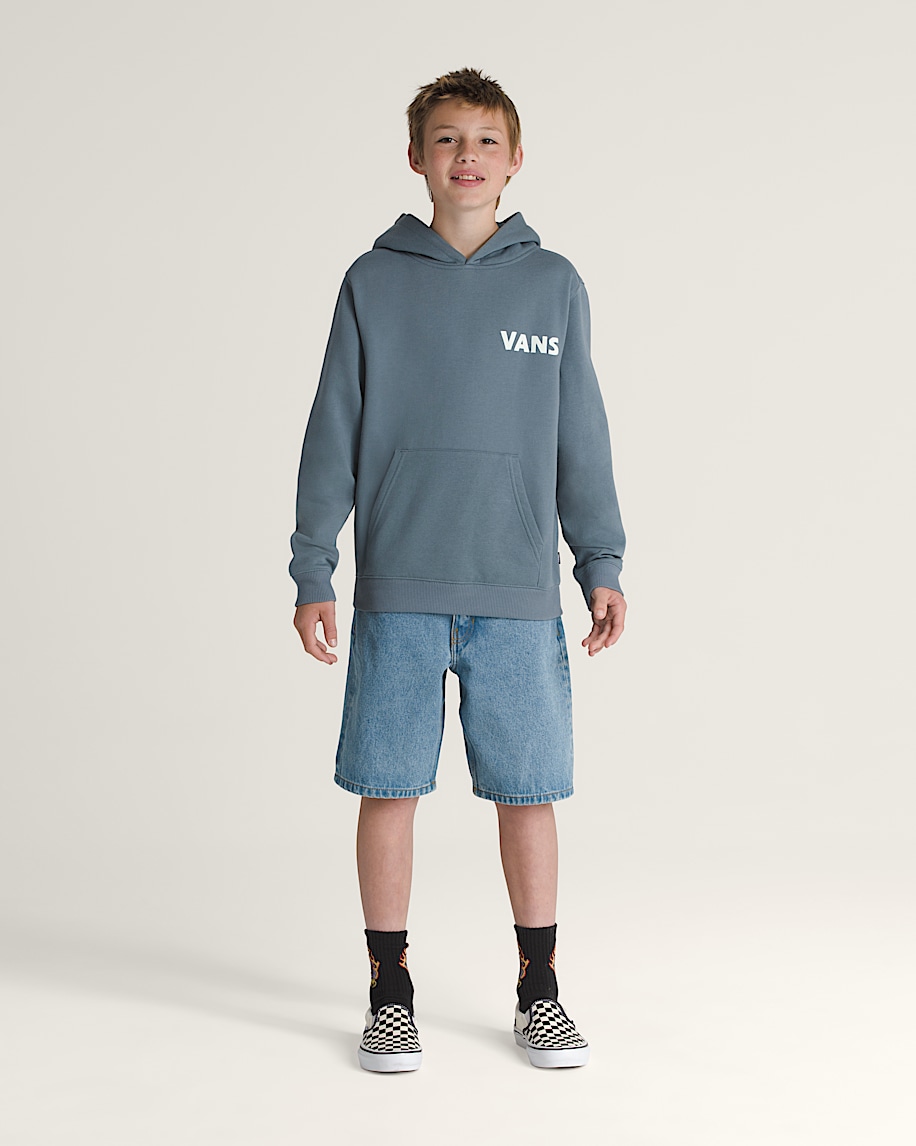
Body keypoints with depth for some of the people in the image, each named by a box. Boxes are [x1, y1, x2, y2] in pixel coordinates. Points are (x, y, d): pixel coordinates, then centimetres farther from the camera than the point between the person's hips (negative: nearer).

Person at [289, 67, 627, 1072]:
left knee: (529, 791, 4)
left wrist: (602, 563, 5)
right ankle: (390, 994, 18)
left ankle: (539, 992, 20)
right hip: (397, 590, 0)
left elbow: (580, 436, 11)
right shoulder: (374, 283, 6)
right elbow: (333, 434, 6)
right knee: (388, 790, 4)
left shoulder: (554, 285, 8)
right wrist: (312, 573, 1)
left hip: (519, 591, 1)